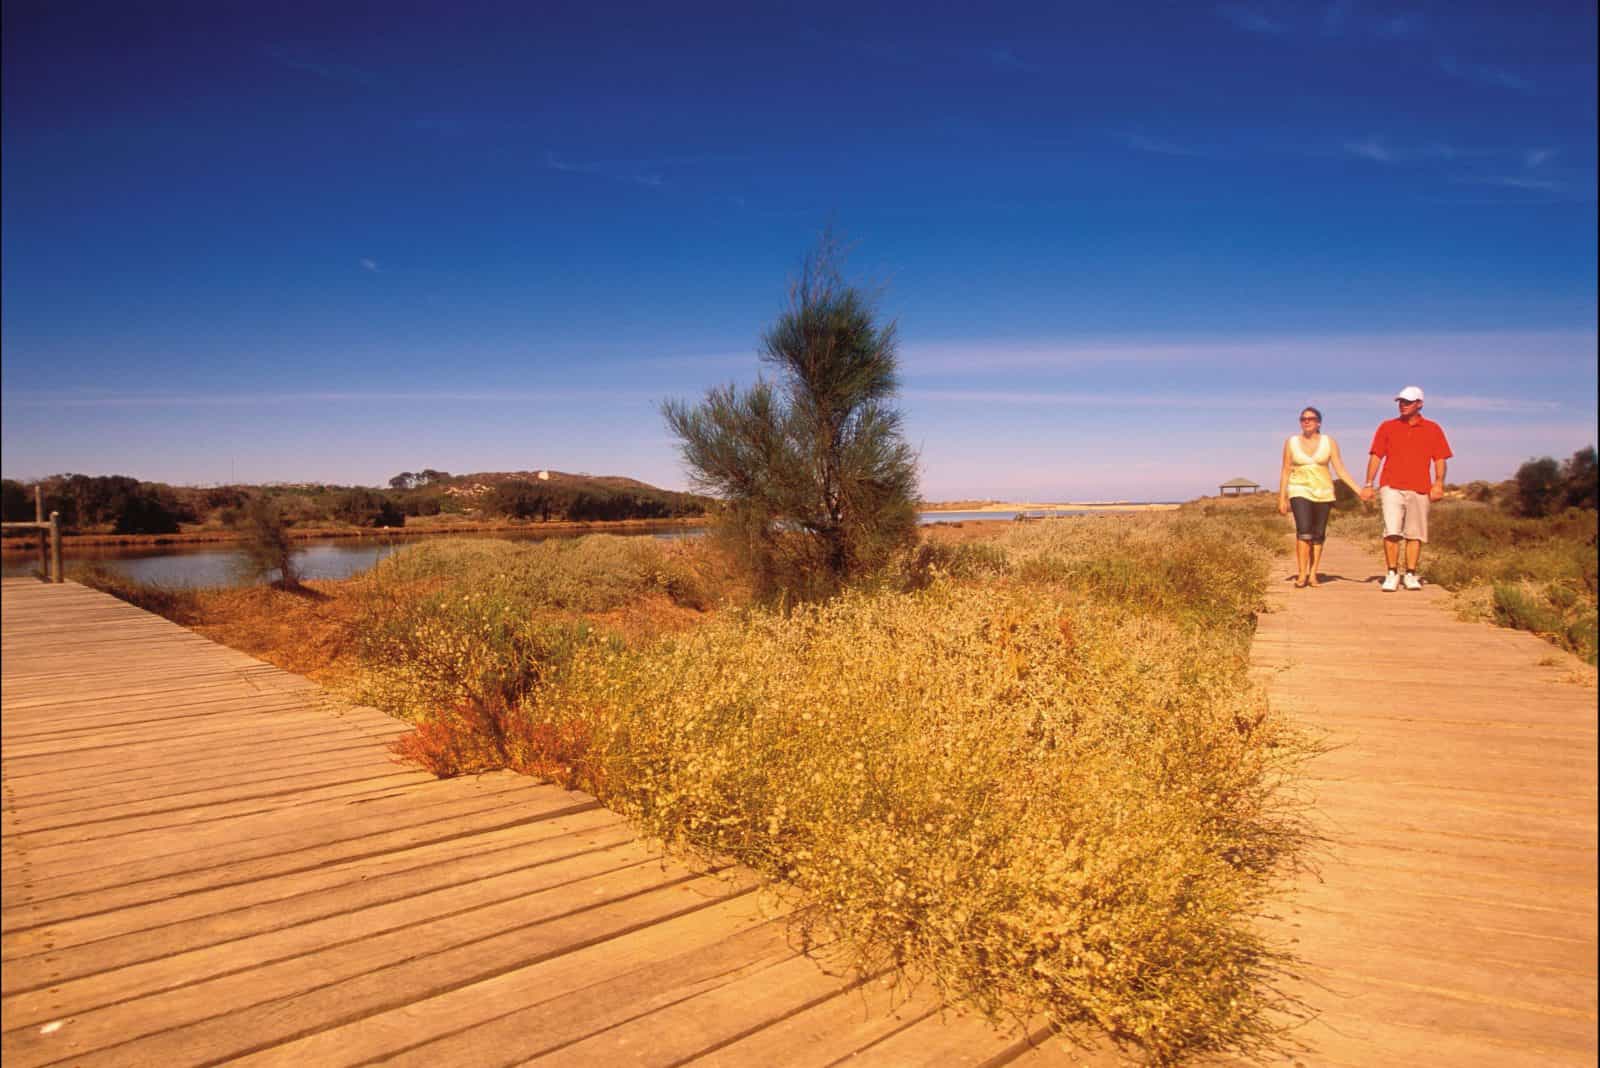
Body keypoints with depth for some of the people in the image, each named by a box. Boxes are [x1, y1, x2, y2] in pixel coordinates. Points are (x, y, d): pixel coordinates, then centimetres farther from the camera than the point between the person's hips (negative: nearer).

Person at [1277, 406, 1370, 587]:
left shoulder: (1329, 442, 2)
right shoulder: (1291, 442, 2)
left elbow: (1341, 470, 0)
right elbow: (1285, 471, 4)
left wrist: (1359, 490, -9)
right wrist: (1282, 498, 1)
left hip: (1323, 492, 2)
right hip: (1300, 491, -2)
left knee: (1318, 535, 2)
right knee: (1304, 532, -17)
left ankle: (1313, 574, 10)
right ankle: (1301, 574, -11)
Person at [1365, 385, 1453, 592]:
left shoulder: (1433, 429, 9)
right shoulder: (1387, 427, 9)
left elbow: (1440, 459, 6)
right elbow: (1375, 456, 8)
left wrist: (1439, 483, -8)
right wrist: (1368, 484, 1)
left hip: (1419, 489, 1)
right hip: (1391, 487, -1)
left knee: (1414, 535, 5)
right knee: (1391, 532, -12)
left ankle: (1410, 575, 14)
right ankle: (1392, 574, -4)